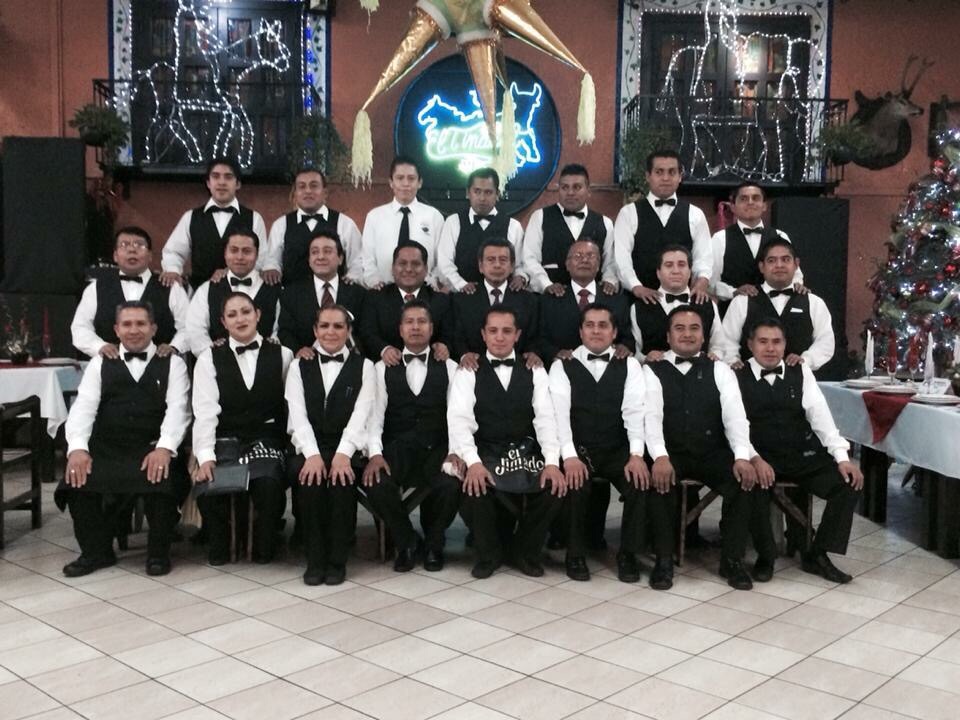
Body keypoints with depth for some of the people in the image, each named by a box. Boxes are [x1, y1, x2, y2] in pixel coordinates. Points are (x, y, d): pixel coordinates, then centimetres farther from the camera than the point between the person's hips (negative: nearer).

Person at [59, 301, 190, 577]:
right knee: (76, 479, -24)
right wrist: (77, 448, -14)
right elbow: (84, 406, 4)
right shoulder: (100, 363, 16)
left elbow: (177, 408, -3)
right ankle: (96, 551, 2)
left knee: (161, 481, -32)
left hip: (152, 450, -2)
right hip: (105, 449, 3)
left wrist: (164, 448, -21)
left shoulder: (172, 364, 10)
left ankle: (158, 553, -5)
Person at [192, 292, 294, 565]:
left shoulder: (282, 355, 9)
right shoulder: (209, 359, 8)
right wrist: (205, 456, -15)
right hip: (226, 441, 1)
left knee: (268, 483, -32)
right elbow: (205, 411, -3)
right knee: (208, 485, -30)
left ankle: (264, 548, -3)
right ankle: (218, 548, 0)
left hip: (267, 441, 0)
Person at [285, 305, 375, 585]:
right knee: (308, 476, -30)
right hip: (309, 449, 1)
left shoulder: (364, 366, 8)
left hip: (346, 449, -1)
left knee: (341, 478, -31)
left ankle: (337, 560, -15)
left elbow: (360, 416, -5)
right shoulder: (299, 367, 12)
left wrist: (343, 453, -22)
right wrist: (312, 454, -20)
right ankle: (315, 560, -15)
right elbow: (298, 416, -2)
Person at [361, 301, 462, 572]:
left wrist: (456, 452, -17)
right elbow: (375, 413, -1)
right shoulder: (383, 368, 10)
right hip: (395, 450, 0)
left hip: (436, 450, 0)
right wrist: (375, 453, -17)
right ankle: (407, 542, -1)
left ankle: (433, 543, 3)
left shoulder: (449, 368, 9)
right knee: (376, 484, -31)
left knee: (451, 486, -31)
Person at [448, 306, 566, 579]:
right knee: (472, 486, -31)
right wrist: (473, 462, -27)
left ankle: (526, 550, 4)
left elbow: (546, 419, -1)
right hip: (485, 453, -2)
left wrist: (552, 462, -18)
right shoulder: (468, 372, 4)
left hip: (526, 452, 2)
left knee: (556, 485, -25)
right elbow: (459, 419, -10)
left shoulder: (535, 372, 10)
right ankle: (489, 552, 0)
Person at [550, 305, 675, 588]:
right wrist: (569, 456, -25)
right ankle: (576, 554, -7)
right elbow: (559, 413, -10)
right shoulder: (562, 367, 4)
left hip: (619, 451, 1)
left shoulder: (629, 366, 7)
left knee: (642, 480, -26)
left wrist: (636, 454, -23)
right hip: (579, 451, -1)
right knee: (574, 482, -30)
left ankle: (628, 554, -5)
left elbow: (635, 411, -7)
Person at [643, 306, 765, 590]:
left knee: (745, 477, -26)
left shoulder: (720, 370, 10)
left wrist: (742, 457, -23)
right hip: (671, 454, -1)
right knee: (657, 478, -32)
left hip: (714, 454, 2)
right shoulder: (652, 371, 5)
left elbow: (735, 415, -4)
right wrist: (660, 457, -30)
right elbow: (651, 417, -11)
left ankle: (732, 559, -10)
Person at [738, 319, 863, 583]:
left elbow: (819, 414, -1)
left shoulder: (800, 372, 9)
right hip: (762, 458, -4)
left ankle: (817, 555, 0)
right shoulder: (737, 376, -1)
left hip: (804, 457, 4)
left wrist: (841, 457, -12)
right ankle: (765, 556, -8)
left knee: (850, 482, -16)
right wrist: (754, 458, -25)